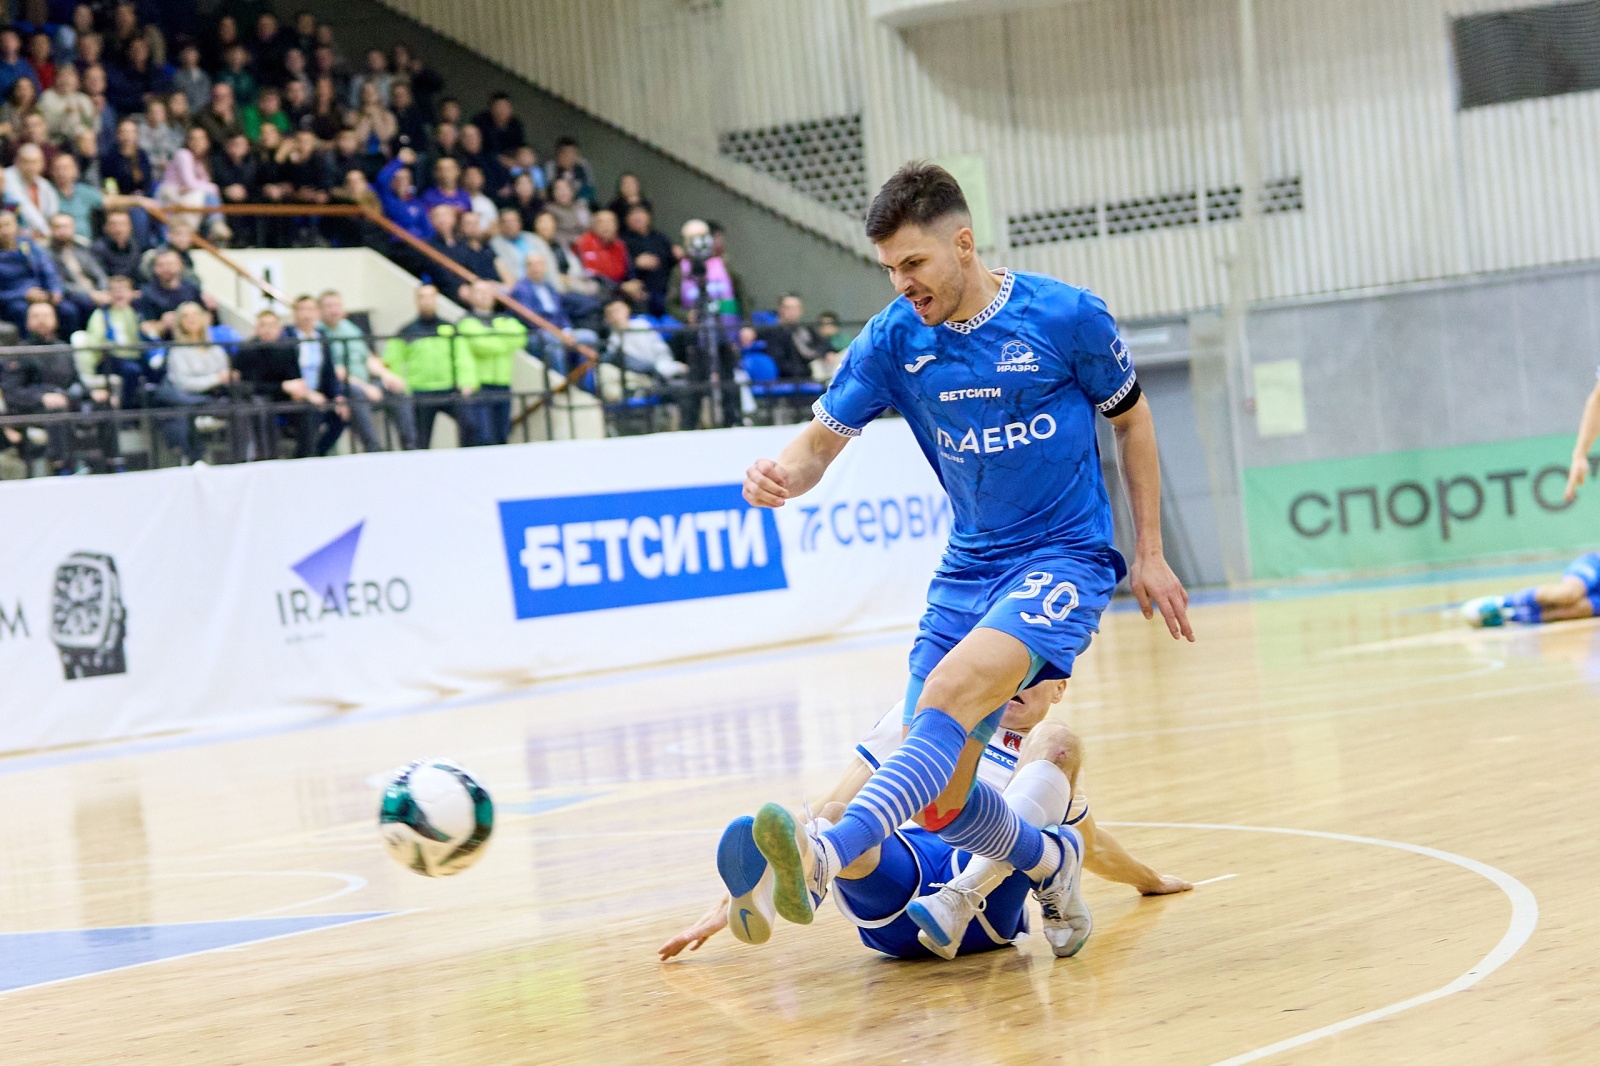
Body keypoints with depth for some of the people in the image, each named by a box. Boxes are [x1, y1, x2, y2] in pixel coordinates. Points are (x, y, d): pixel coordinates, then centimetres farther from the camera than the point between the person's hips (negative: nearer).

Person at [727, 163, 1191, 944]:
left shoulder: (1066, 317, -9)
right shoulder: (893, 339, -2)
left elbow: (1131, 420, 5)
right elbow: (819, 442, -1)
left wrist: (1149, 553, 5)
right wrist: (780, 476, -26)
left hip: (1065, 557, -5)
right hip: (969, 567, 5)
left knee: (953, 691, -33)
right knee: (939, 802, -1)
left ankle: (827, 856, -49)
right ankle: (1048, 863, 30)